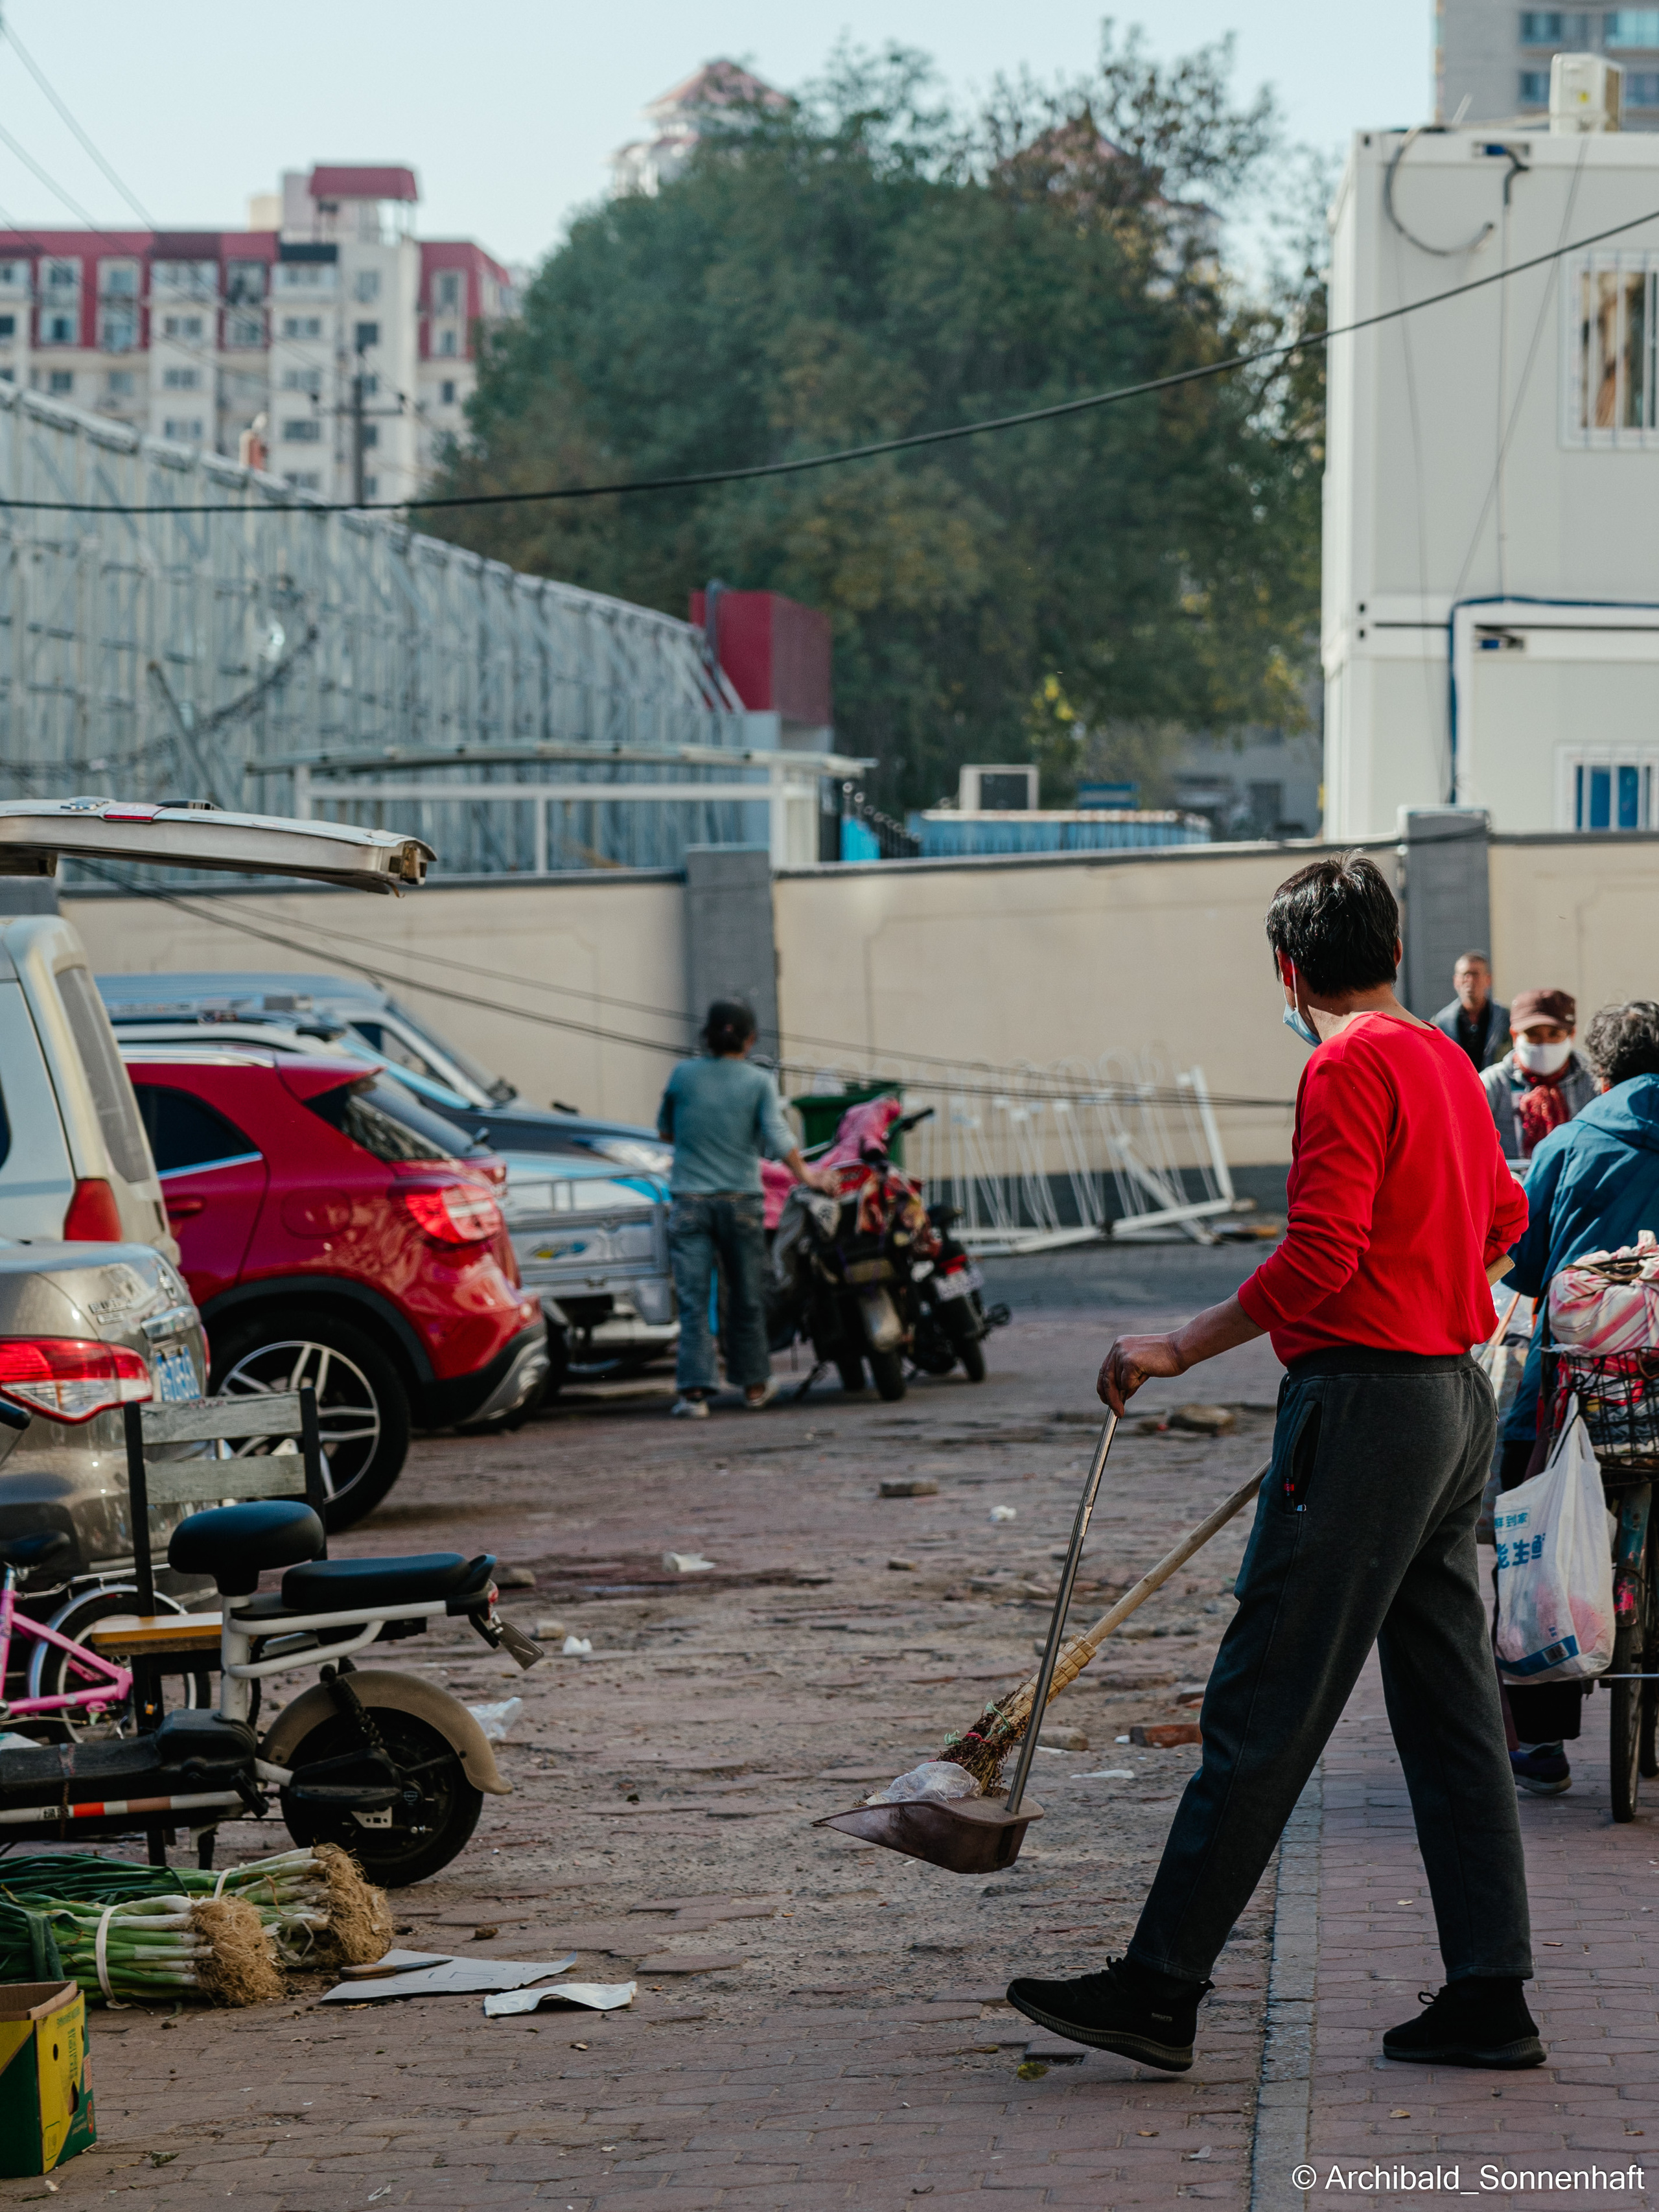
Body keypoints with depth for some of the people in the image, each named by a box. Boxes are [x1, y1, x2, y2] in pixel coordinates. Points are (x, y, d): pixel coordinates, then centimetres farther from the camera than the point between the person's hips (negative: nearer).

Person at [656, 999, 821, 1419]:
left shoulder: (684, 1075, 1)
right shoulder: (759, 1082, -3)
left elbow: (665, 1130, 14)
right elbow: (778, 1138, -12)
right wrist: (805, 1175, -3)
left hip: (690, 1202, 0)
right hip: (741, 1200, 0)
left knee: (693, 1301, -3)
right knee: (746, 1298, 14)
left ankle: (695, 1391, -14)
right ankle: (753, 1384, 24)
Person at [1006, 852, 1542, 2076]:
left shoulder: (1349, 1067, -12)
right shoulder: (1449, 1061, 14)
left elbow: (1320, 1258, -20)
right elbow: (1503, 1220, 27)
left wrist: (1179, 1348, -14)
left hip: (1366, 1397, -9)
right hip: (1457, 1399, 9)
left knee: (1263, 1710, -7)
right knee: (1452, 1711, 10)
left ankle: (1163, 1987, -5)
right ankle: (1490, 1998, 9)